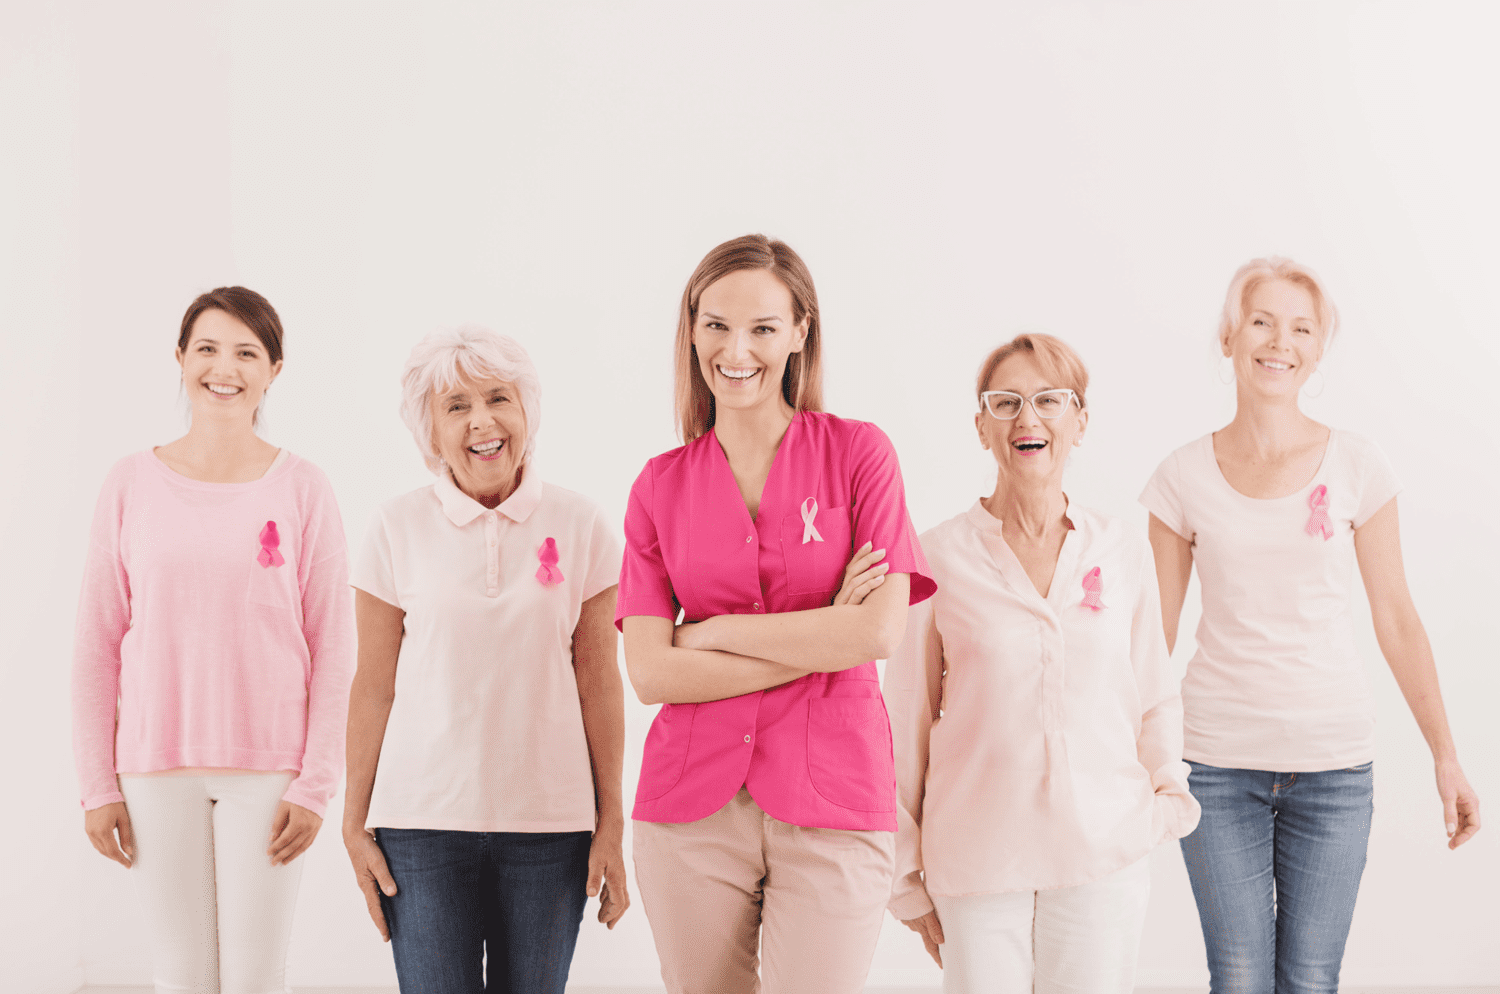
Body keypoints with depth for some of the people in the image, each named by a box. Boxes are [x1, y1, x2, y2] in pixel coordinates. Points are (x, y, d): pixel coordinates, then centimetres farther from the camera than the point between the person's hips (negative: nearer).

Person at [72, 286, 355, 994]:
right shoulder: (131, 485, 3)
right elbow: (97, 644, 4)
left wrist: (316, 785, -6)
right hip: (156, 770, 1)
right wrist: (98, 786, 0)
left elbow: (332, 649, 0)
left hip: (267, 771, -1)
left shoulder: (302, 489, -1)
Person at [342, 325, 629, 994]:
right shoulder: (399, 527, 1)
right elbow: (373, 687, 4)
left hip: (550, 822, 1)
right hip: (422, 822, -1)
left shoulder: (579, 524, 2)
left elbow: (598, 683, 4)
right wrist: (355, 824, 3)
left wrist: (611, 825, 3)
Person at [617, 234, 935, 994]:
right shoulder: (661, 486, 6)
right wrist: (821, 644, -8)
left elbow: (881, 632, -10)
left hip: (830, 805, -2)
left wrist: (715, 632, -6)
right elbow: (650, 673, -3)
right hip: (692, 804, 2)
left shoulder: (858, 452, 1)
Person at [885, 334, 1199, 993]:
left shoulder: (1123, 553, 5)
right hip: (977, 860, -2)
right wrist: (907, 877, 5)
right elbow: (907, 722, 3)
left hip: (1105, 857, 2)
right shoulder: (939, 558, -2)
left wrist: (1168, 792, -1)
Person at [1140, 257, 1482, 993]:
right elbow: (1154, 632, 6)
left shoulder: (1356, 467, 1)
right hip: (1218, 762, 0)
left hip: (1333, 764, 0)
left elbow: (1396, 622, 4)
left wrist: (1446, 756, 1)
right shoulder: (1185, 476, 1)